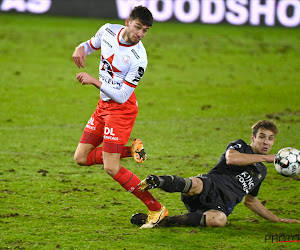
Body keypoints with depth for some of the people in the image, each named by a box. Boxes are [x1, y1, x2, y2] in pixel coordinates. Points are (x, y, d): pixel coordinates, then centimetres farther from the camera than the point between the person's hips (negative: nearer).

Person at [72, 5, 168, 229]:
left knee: (111, 168, -12)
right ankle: (130, 151, 17)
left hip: (122, 109, -8)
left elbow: (122, 96, -22)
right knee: (81, 158, 6)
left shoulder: (138, 58, -24)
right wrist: (81, 49, -7)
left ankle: (156, 209, -4)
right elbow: (91, 44, 17)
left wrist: (94, 81, -26)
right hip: (104, 105, 8)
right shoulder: (108, 31, -5)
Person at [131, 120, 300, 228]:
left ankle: (165, 221, -30)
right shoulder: (240, 146, 12)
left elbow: (250, 200, 41)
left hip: (222, 205, 4)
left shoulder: (261, 171, 31)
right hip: (212, 185, -4)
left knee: (219, 219, -38)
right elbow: (231, 158, -13)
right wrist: (266, 158, -6)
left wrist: (277, 219, 37)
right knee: (195, 185, -45)